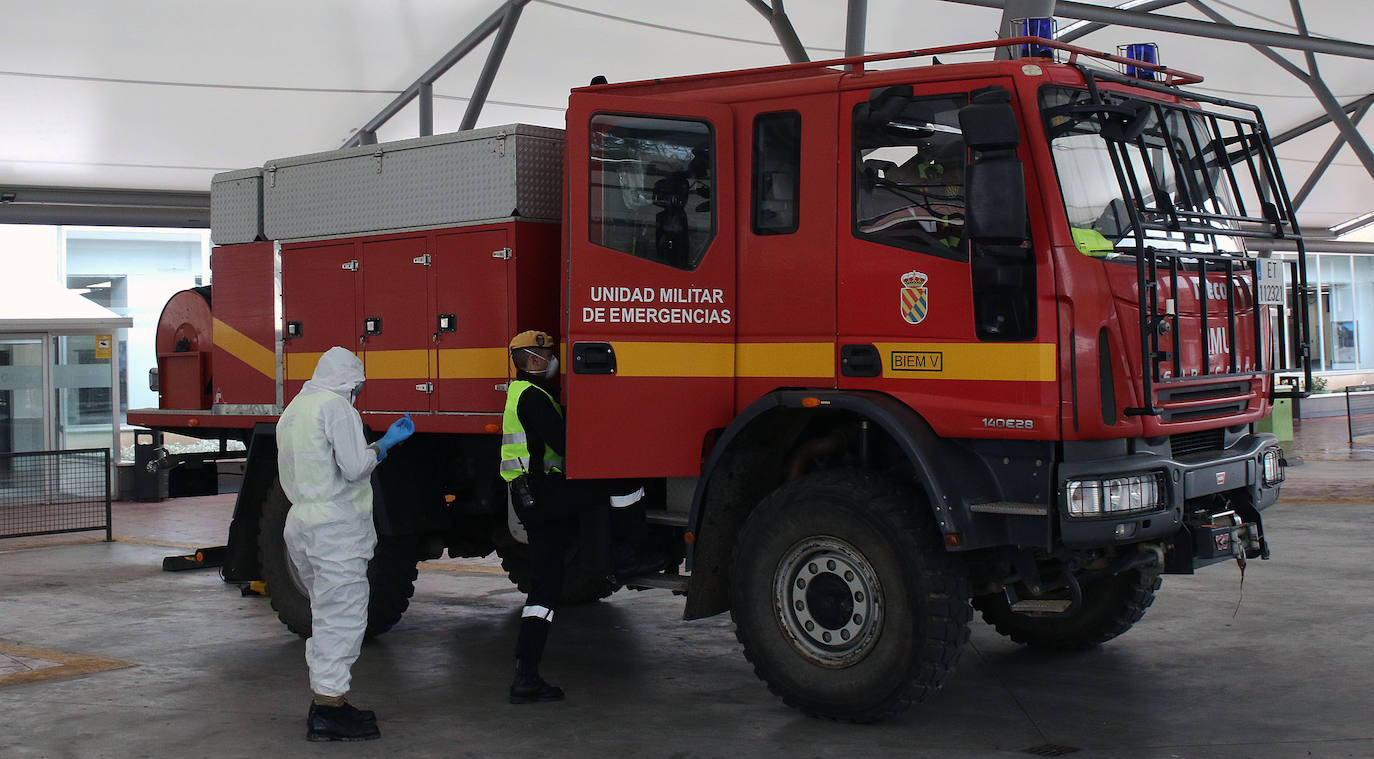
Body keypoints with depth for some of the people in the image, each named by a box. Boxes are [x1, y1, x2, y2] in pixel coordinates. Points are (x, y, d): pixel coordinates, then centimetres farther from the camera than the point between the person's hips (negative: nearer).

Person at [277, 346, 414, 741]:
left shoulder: (294, 408, 19)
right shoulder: (336, 405, -11)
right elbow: (354, 466, -18)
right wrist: (384, 445, 1)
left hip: (300, 522, 10)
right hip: (335, 526, -10)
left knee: (328, 615, 18)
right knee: (342, 615, -7)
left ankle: (325, 699, 23)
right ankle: (329, 710, -8)